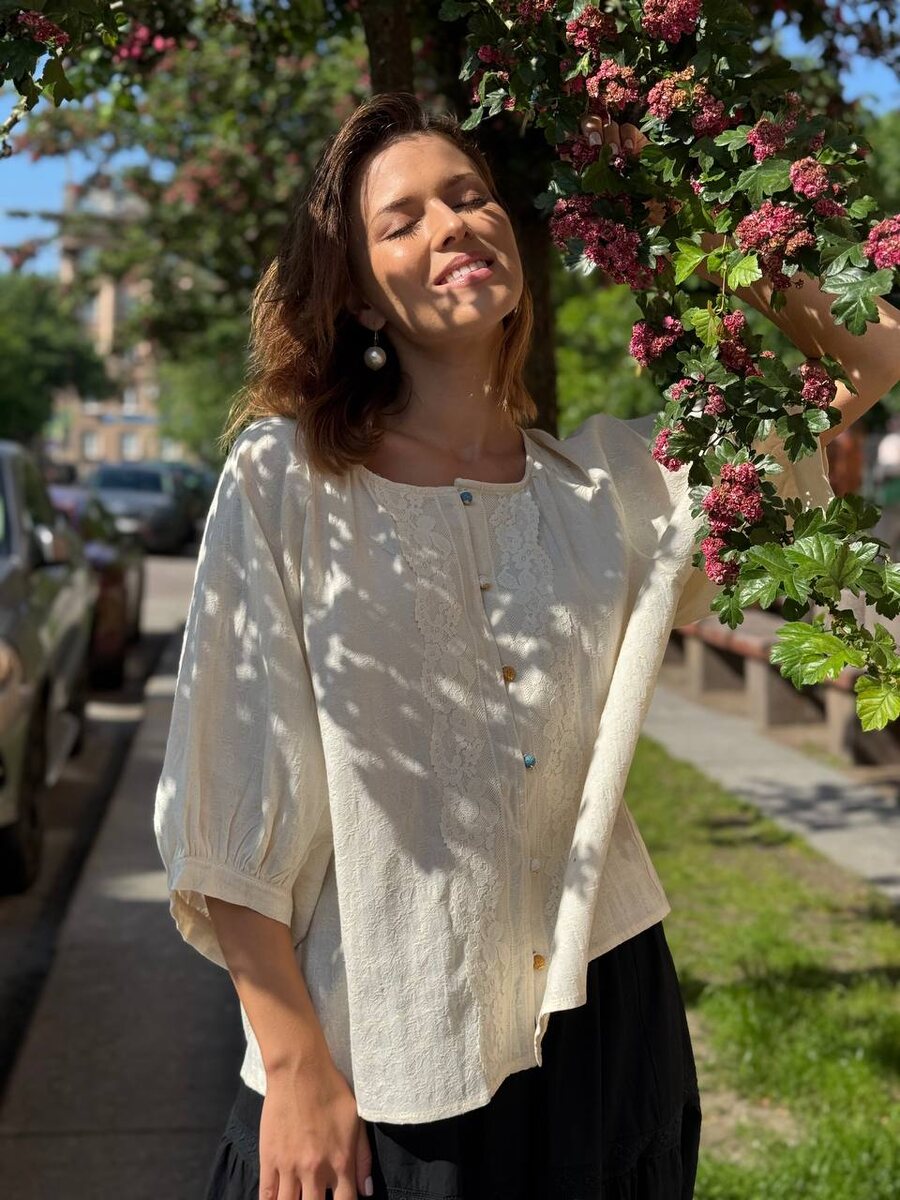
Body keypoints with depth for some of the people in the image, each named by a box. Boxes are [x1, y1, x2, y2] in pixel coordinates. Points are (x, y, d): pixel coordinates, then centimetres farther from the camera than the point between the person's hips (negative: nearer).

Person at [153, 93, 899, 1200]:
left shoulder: (610, 475, 2)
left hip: (602, 1021, 3)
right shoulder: (283, 480, -8)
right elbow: (233, 812, -8)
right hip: (379, 1058, -3)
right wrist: (294, 1067, -10)